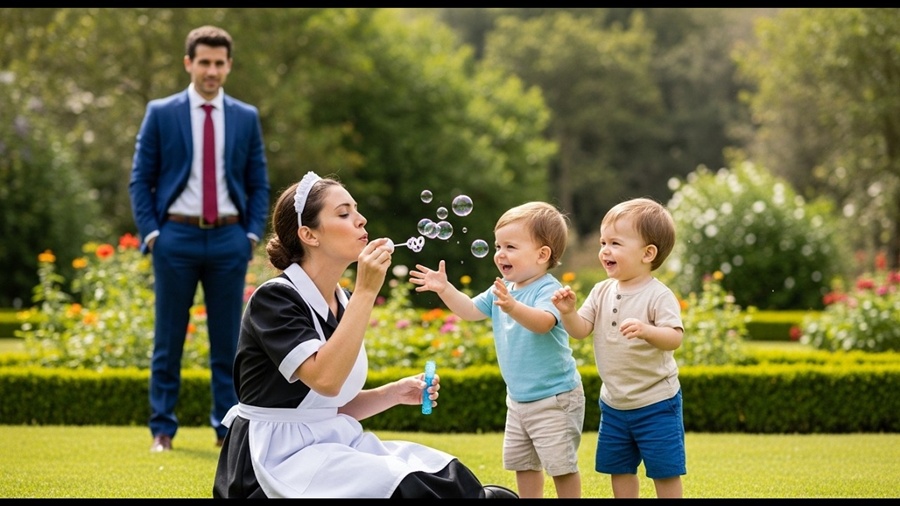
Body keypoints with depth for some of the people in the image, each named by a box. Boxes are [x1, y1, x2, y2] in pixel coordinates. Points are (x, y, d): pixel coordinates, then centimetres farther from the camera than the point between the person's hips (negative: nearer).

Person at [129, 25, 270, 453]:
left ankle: (228, 428, 10)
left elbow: (258, 184, 11)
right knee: (168, 340, 2)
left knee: (227, 341, 4)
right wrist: (151, 233, -5)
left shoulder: (246, 118, 8)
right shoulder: (161, 113, 3)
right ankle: (162, 429, 9)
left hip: (229, 239, 2)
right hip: (177, 236, -1)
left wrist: (253, 234, 0)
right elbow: (141, 180, 4)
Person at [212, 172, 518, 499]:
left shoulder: (344, 303, 10)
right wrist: (366, 292, -24)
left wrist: (397, 392, 0)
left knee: (451, 476, -16)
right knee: (412, 489, -27)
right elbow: (326, 380, -26)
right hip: (279, 456, -7)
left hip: (334, 443, 7)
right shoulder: (273, 299, -12)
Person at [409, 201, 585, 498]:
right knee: (521, 463, 16)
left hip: (554, 398, -9)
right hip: (518, 399, 9)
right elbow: (470, 311, 13)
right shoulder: (502, 290, 5)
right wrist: (445, 289, -2)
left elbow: (543, 322, -39)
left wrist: (513, 308, -56)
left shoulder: (547, 290, -20)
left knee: (561, 465, -5)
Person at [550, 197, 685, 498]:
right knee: (619, 469, 15)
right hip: (614, 403, 6)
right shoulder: (602, 292, 3)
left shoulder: (658, 296, -16)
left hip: (655, 403, -6)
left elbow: (674, 338, -26)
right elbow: (580, 330, -1)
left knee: (665, 472, 0)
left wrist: (647, 331, -44)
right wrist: (568, 312, -21)